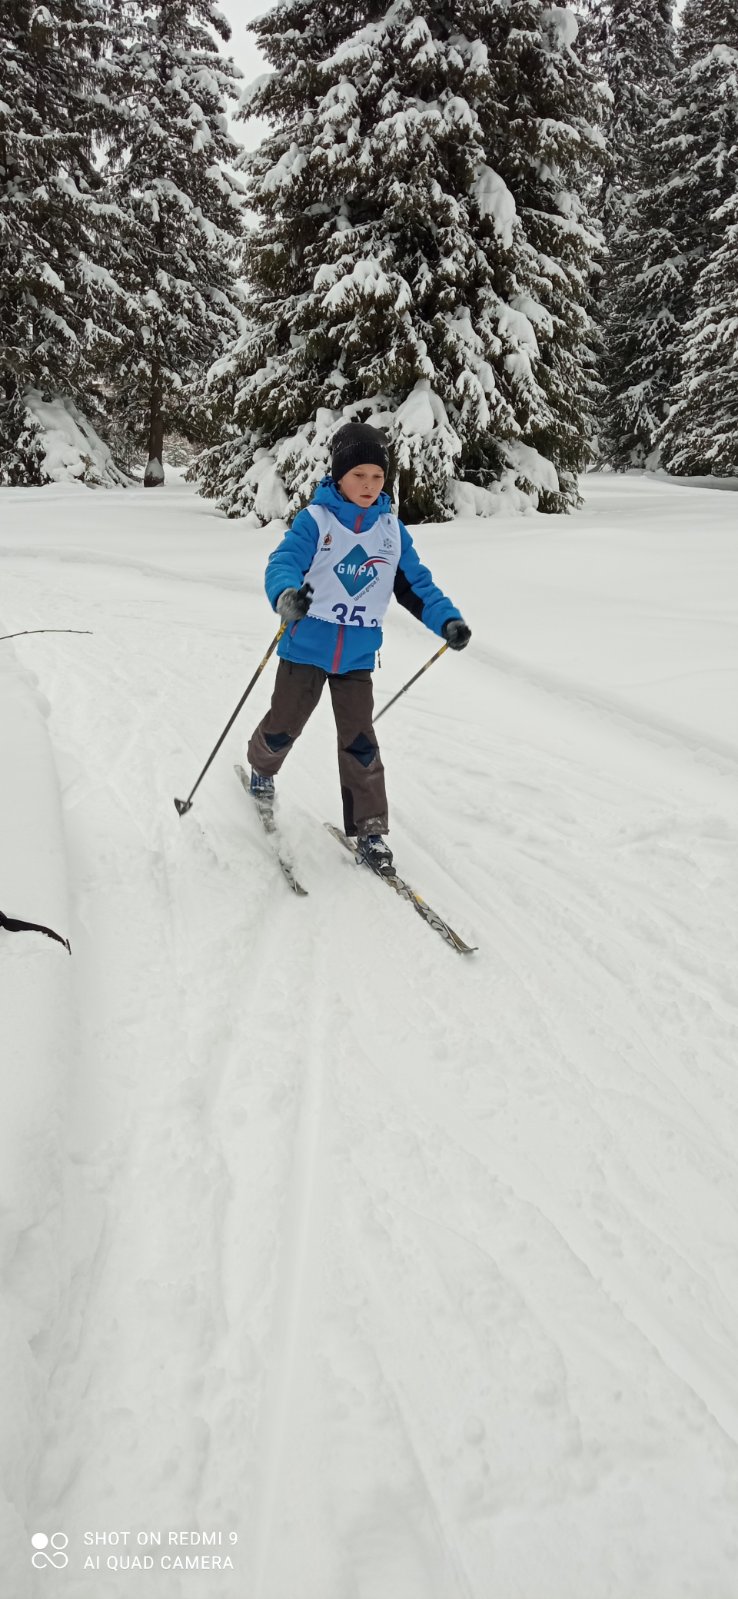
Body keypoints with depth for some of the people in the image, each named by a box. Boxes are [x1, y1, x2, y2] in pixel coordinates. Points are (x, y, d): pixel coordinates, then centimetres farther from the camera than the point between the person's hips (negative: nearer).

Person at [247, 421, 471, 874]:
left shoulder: (392, 530, 3)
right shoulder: (314, 520, -9)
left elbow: (416, 584, 6)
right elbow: (284, 562, -22)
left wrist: (447, 619, -10)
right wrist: (286, 595, -45)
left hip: (358, 657, 2)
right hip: (306, 647, -2)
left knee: (359, 743, 0)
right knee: (284, 726, 11)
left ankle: (370, 830, 10)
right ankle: (262, 768, 46)